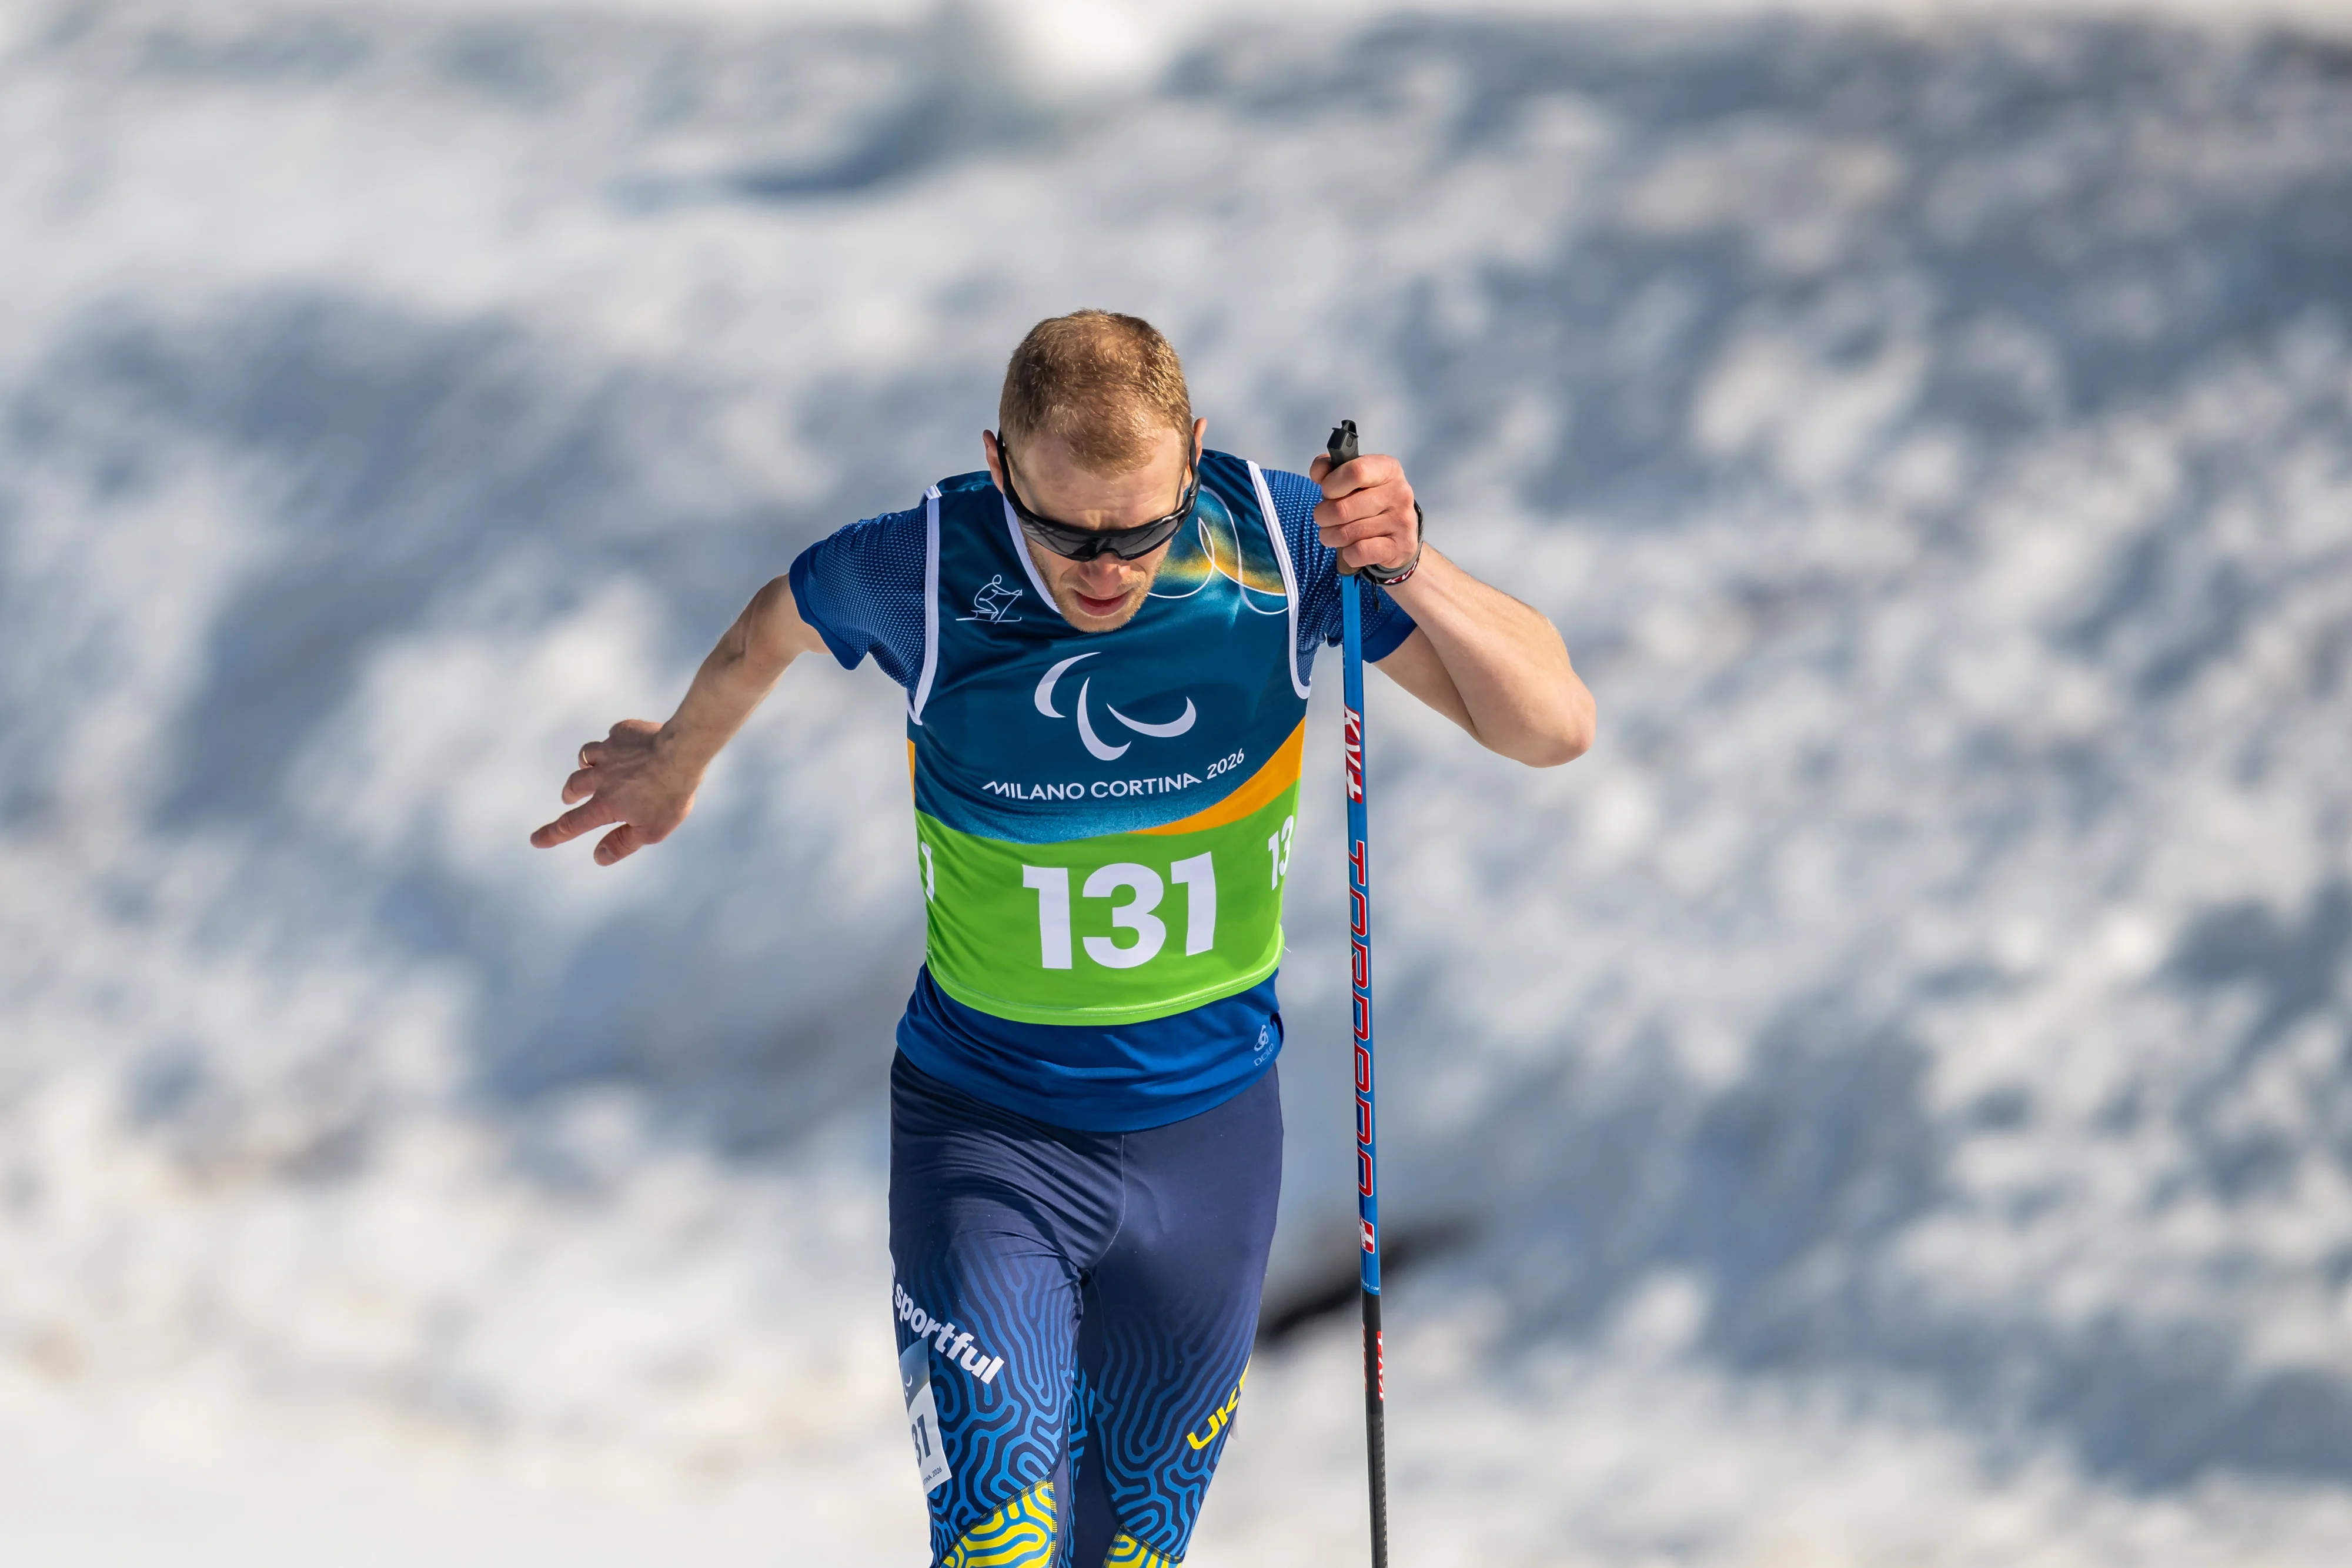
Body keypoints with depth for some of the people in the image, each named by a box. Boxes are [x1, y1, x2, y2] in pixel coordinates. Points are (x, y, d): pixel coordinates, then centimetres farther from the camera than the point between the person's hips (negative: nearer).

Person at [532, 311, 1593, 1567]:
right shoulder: (923, 572, -18)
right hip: (985, 1132, -2)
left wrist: (1410, 574, -34)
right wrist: (679, 758, 26)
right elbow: (773, 628, 7)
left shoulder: (1281, 544, -16)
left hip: (1206, 1130, 2)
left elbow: (1554, 729, -16)